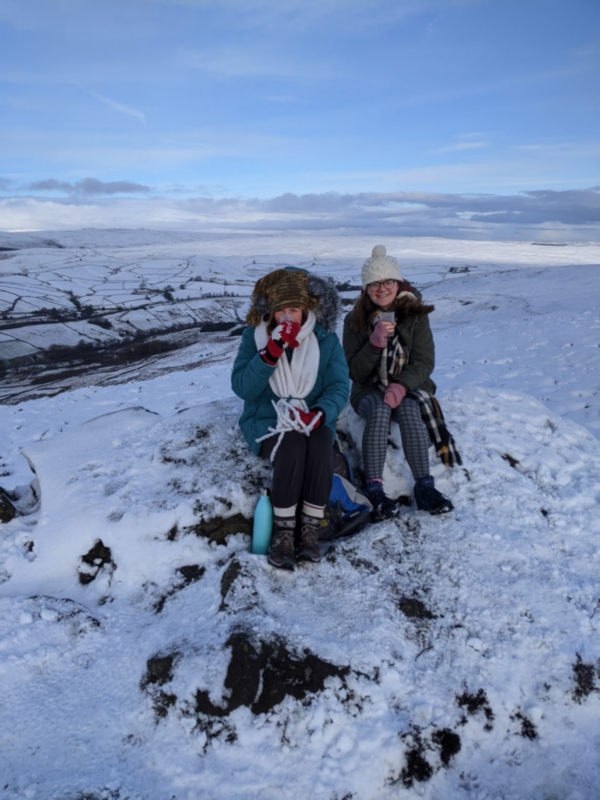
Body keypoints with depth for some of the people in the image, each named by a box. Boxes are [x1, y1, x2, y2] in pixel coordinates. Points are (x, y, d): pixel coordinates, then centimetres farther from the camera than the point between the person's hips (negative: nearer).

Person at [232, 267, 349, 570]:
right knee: (292, 446, -33)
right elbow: (241, 388, -13)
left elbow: (339, 386, -5)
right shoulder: (255, 336, -3)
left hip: (312, 420, 1)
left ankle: (311, 529, -20)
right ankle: (283, 531, -20)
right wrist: (271, 352, -24)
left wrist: (318, 413, -25)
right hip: (268, 420, -1)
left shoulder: (325, 337, 0)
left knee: (320, 446, -33)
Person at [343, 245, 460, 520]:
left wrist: (402, 385, -27)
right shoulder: (355, 320, -1)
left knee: (408, 409, -33)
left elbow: (424, 362, -8)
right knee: (380, 409, -33)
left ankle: (424, 485, -30)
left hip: (409, 387, 0)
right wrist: (375, 342, -22)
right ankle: (374, 489, -34)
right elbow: (355, 373, -6)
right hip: (369, 390, 0)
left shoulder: (416, 315, -1)